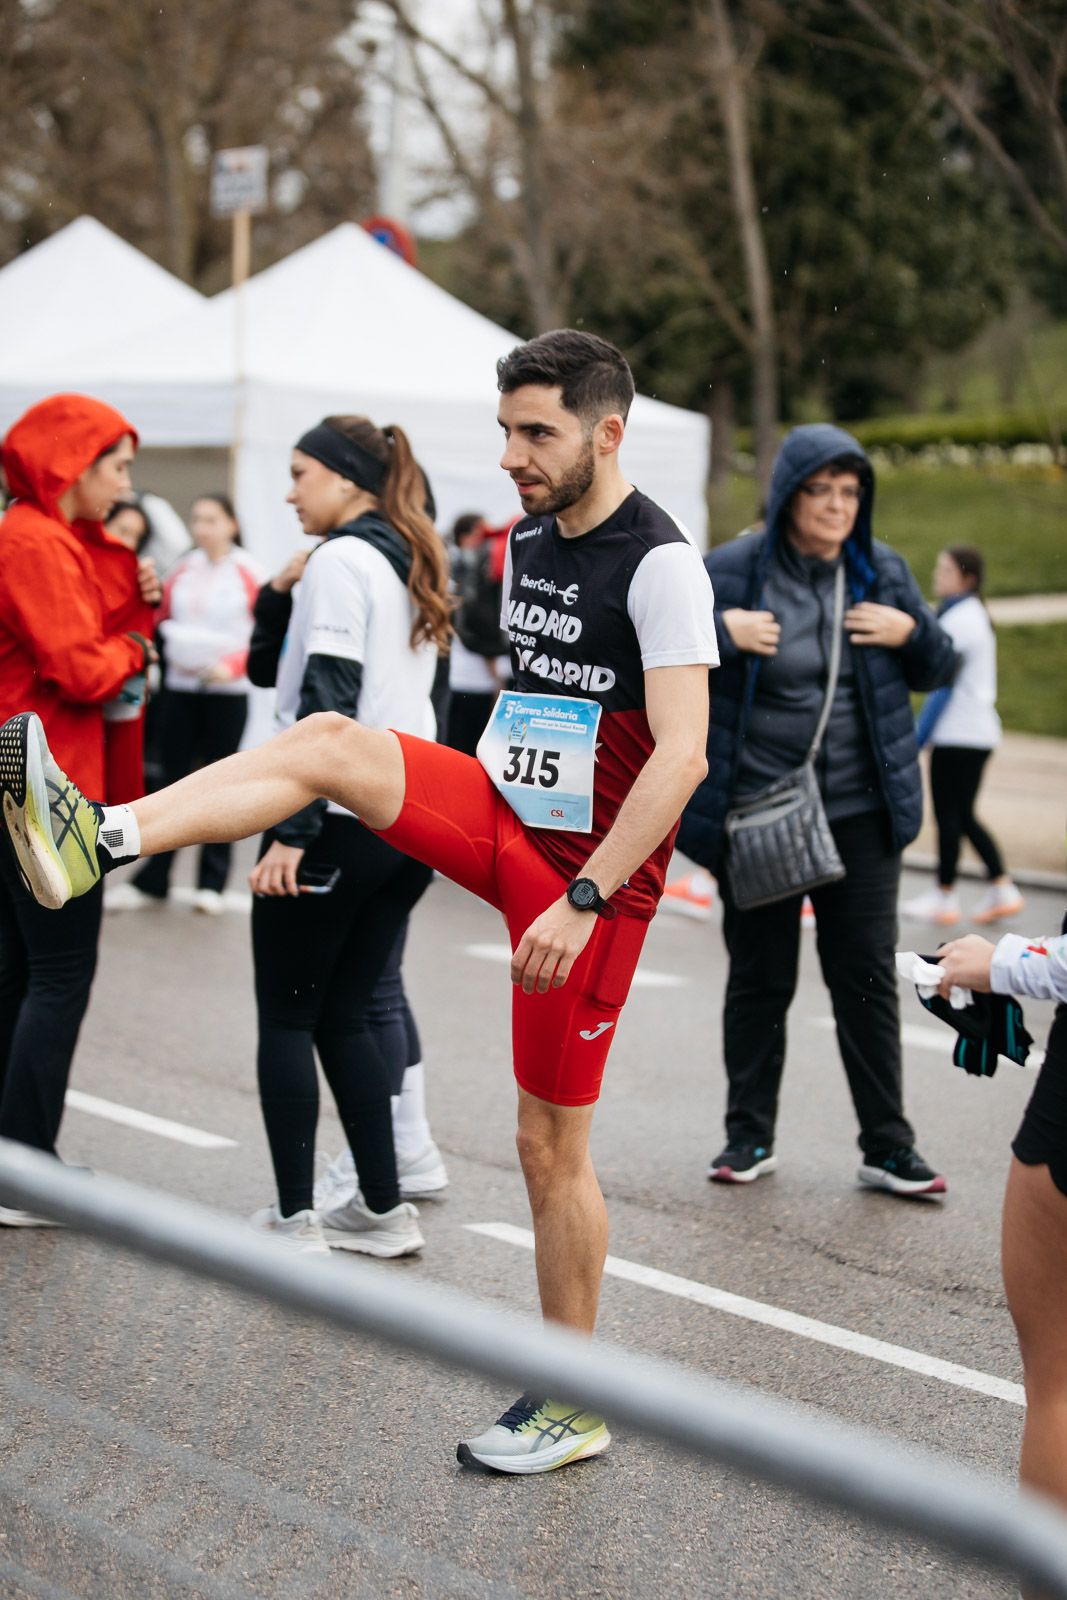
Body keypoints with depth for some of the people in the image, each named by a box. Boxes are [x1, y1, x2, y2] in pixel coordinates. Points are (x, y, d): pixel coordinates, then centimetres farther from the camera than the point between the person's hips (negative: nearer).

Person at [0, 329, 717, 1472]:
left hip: (594, 873, -7)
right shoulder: (527, 540, 9)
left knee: (550, 1146, 0)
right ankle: (100, 833, -22)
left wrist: (580, 900, -27)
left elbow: (681, 753, -23)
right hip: (506, 820, 7)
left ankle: (574, 1408, 14)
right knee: (329, 742, -15)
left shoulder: (660, 561, -17)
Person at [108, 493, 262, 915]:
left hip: (226, 691, -3)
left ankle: (212, 881, 15)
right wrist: (170, 648, -10)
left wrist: (232, 666, -20)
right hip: (179, 687, 3)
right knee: (173, 781, 6)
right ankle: (152, 880, 11)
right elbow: (162, 620, 11)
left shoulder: (247, 573, -5)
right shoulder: (182, 571, 5)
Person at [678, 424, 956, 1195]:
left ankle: (888, 1146, 15)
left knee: (868, 978, 5)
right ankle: (750, 1136, 23)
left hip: (861, 812, 2)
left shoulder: (883, 570, 4)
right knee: (759, 978, 9)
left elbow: (937, 669, 14)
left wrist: (911, 631, -7)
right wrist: (718, 631, -20)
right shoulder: (730, 570, -7)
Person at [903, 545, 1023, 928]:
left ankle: (944, 897, 7)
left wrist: (919, 737, -14)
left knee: (949, 815, -1)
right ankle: (1001, 890, 12)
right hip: (978, 732, 9)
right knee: (963, 816, 14)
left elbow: (943, 684, -17)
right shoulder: (974, 614, 15)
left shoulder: (958, 621, -15)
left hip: (958, 735, -9)